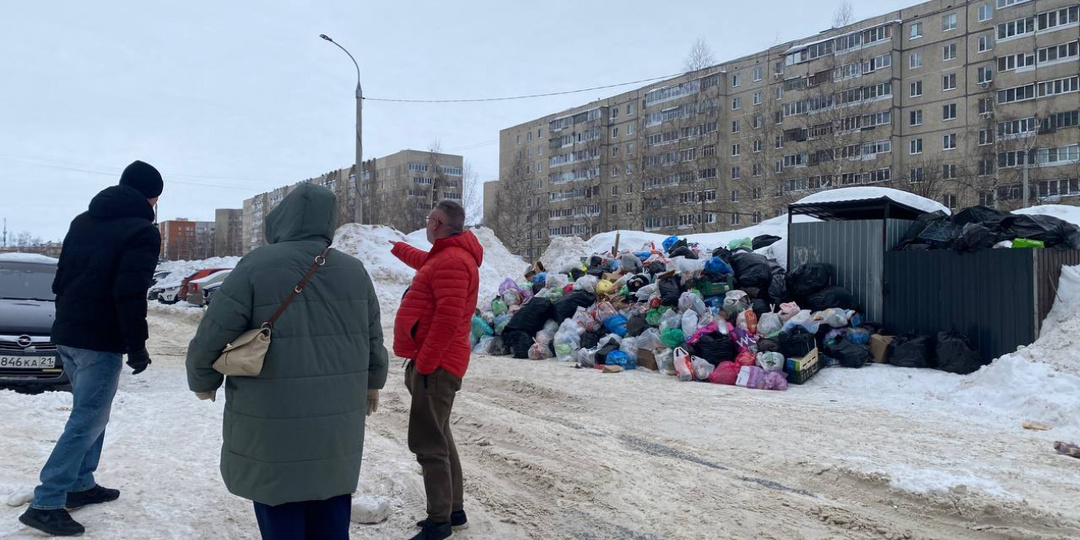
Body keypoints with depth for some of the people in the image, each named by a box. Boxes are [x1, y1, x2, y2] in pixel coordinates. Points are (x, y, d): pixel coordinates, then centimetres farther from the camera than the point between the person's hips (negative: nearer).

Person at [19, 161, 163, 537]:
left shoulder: (83, 221, 14)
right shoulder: (142, 231, -12)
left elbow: (60, 279, 16)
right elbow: (129, 294, -19)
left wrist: (67, 324, 22)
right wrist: (137, 347, -13)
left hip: (67, 335, 9)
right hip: (101, 341, -8)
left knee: (89, 412, 20)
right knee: (88, 420, -3)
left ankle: (80, 485, 26)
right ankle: (46, 504, -3)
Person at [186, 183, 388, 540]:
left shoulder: (256, 267, -11)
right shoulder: (354, 270, 3)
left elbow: (210, 340, -9)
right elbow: (373, 340, 12)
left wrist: (203, 382, 11)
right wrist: (372, 383, 30)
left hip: (274, 432, -4)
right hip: (338, 430, 4)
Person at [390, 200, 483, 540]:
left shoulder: (451, 261, -18)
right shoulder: (445, 256, 15)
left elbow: (448, 319, -26)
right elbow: (423, 261, 41)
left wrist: (424, 364, -23)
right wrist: (395, 247, 56)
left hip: (435, 365, -11)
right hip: (435, 361, 11)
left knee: (428, 443, -8)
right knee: (438, 437, 16)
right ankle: (453, 511, 24)